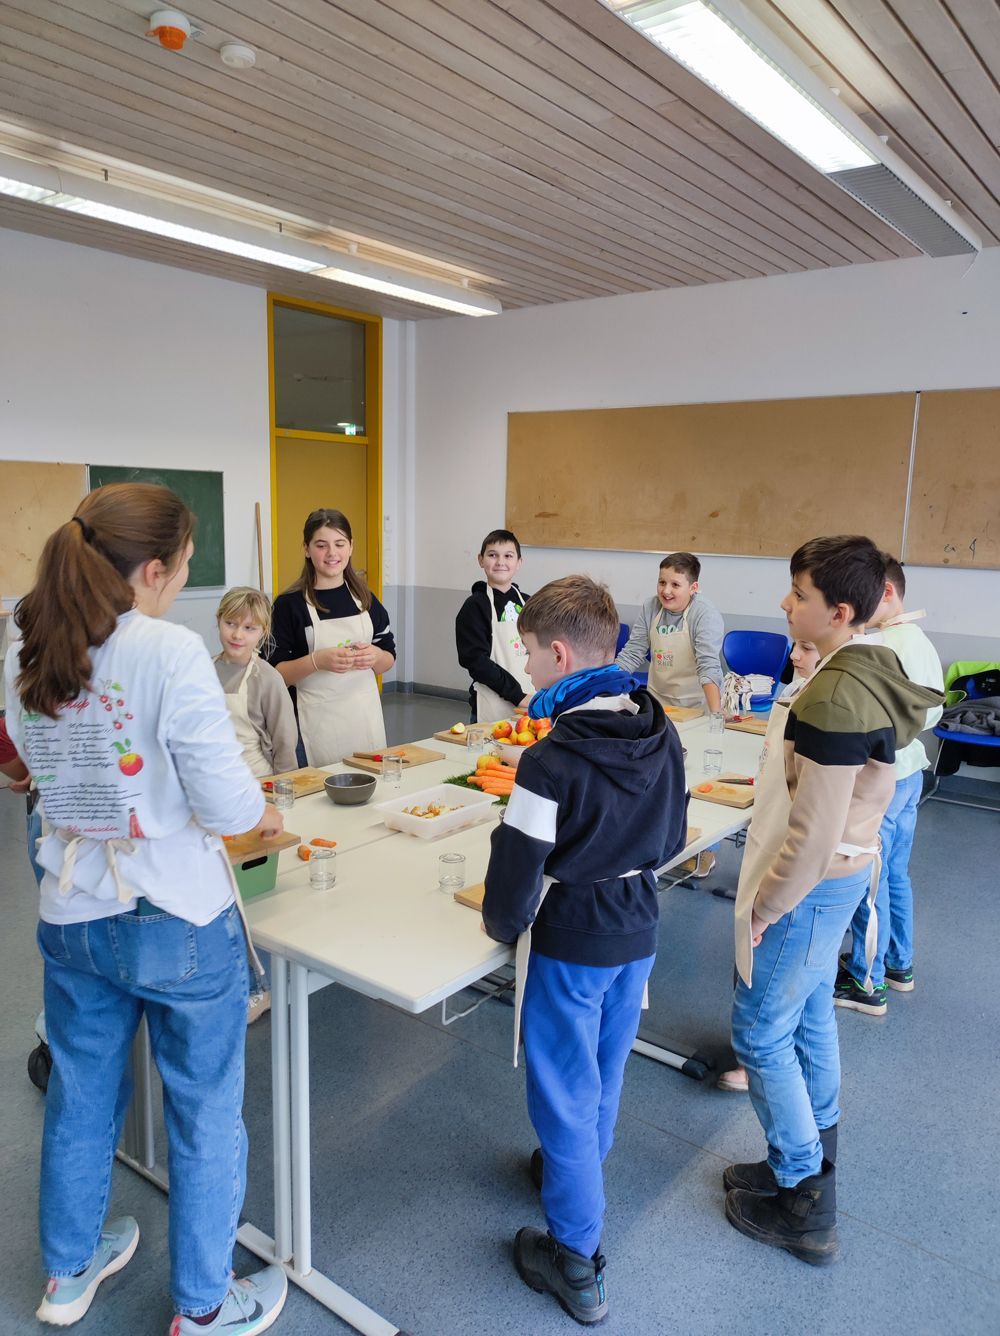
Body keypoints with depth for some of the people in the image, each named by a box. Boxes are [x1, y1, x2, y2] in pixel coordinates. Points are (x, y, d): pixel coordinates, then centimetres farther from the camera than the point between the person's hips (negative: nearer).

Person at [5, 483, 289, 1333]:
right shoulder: (171, 651, -22)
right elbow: (228, 805, -23)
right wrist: (261, 813, 0)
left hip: (70, 918, 6)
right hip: (176, 920, -6)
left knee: (81, 1100, 26)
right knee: (205, 1114, 15)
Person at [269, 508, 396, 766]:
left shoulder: (365, 599, 8)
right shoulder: (289, 604, -5)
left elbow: (389, 659, 12)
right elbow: (276, 675, -7)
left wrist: (375, 656, -9)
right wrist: (317, 661, -22)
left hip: (365, 715, 4)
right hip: (317, 721, -4)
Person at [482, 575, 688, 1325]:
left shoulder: (551, 763, -28)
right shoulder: (661, 735, -7)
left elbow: (515, 874, -22)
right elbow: (672, 838, 5)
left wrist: (503, 925, -2)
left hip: (569, 948, -7)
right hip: (638, 934, 7)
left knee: (566, 1089, 11)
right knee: (605, 1072, 26)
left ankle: (577, 1260, 27)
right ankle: (577, 1173, 52)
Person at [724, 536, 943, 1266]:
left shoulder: (834, 695, -28)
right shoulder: (875, 668, 2)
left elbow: (813, 830, -27)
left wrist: (764, 907, -15)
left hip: (812, 883, -9)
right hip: (846, 871, 9)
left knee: (761, 1030, 5)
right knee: (809, 1015, 22)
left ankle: (802, 1207, 21)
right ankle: (813, 1162, 40)